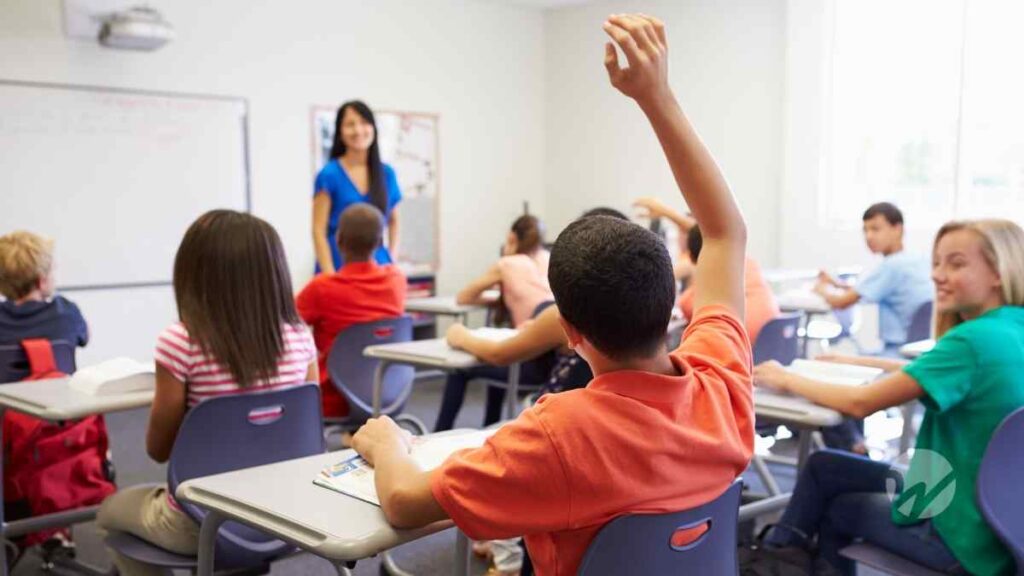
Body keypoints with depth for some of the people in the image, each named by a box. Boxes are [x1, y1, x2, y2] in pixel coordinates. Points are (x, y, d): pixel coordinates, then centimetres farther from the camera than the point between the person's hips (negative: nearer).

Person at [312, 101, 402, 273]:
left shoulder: (387, 173, 8)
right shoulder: (329, 175, -3)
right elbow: (319, 231, -5)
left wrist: (392, 258, 9)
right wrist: (330, 276, -13)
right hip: (340, 268, -3)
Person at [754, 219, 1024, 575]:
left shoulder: (973, 340, -25)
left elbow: (861, 403, -22)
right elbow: (927, 375, 15)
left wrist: (788, 381, -8)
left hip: (967, 533, -7)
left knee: (835, 508, 18)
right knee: (823, 466, 14)